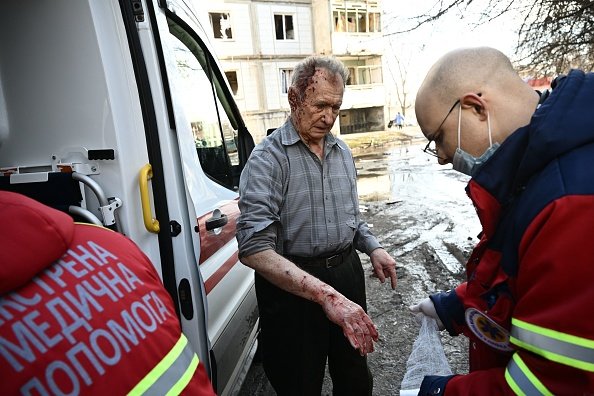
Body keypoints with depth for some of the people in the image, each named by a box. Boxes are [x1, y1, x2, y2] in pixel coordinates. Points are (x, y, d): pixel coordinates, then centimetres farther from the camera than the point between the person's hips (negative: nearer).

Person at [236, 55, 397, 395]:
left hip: (348, 274, 6)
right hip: (292, 286, -6)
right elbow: (254, 249, -26)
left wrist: (373, 248, 2)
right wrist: (325, 294, -34)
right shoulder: (268, 158, -16)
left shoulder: (342, 151, 7)